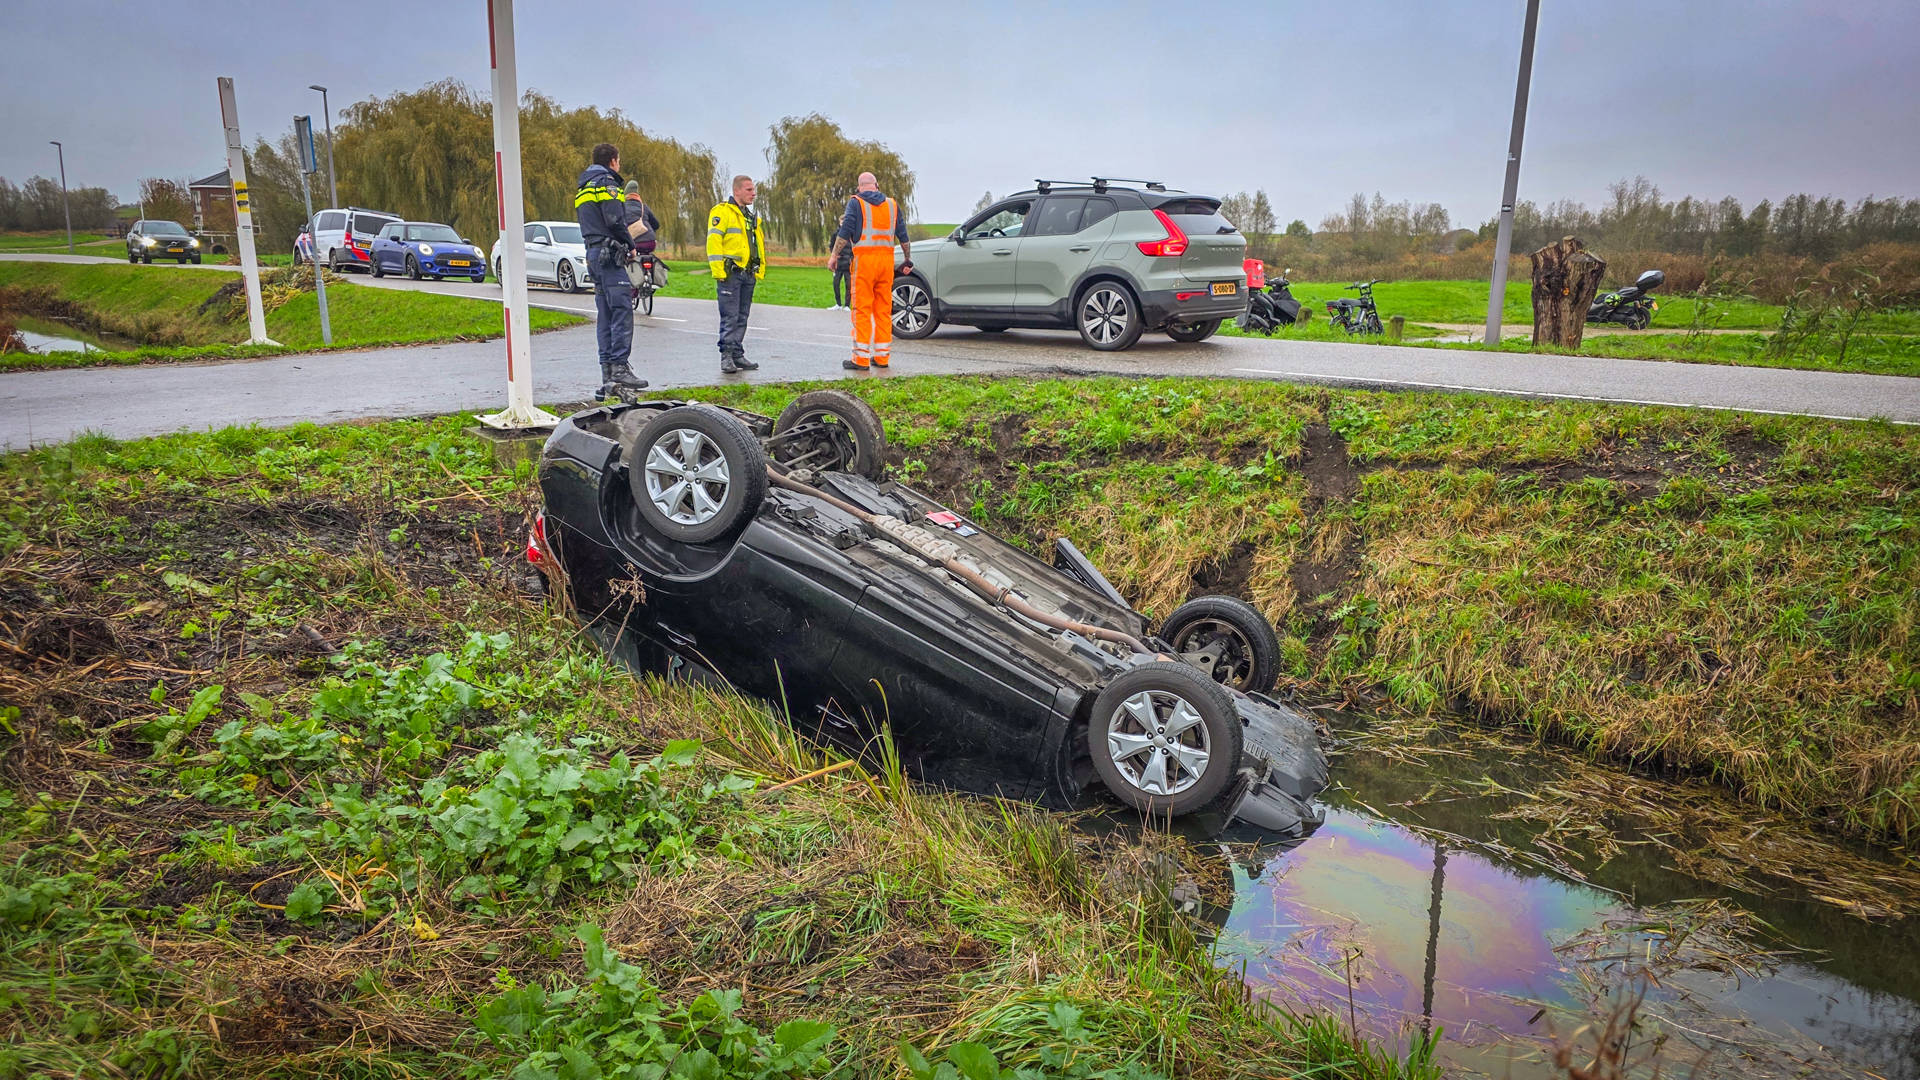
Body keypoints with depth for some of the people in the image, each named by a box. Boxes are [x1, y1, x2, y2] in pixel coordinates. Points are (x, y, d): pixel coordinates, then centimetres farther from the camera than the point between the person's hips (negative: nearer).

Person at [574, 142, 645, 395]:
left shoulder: (583, 188, 24)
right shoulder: (606, 183, -6)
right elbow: (615, 221, -16)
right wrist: (631, 245, -3)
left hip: (593, 255, 10)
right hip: (610, 254, -9)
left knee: (605, 313, 7)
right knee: (622, 310, -12)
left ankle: (608, 375, 6)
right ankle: (619, 366, -17)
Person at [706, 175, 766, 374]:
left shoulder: (752, 216, 21)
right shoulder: (722, 212, -5)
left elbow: (759, 244, 27)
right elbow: (713, 241, -12)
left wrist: (760, 269, 18)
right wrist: (718, 270, -18)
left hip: (748, 275, 8)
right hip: (730, 274, -8)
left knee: (742, 318, 10)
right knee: (730, 317, -8)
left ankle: (738, 355, 15)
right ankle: (726, 356, -4)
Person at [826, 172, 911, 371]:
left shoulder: (856, 202, 2)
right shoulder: (892, 204, 15)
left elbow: (846, 231, -7)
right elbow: (903, 235, 16)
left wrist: (834, 255, -1)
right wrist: (908, 259, 24)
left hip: (864, 259, -4)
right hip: (887, 258, 5)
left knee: (862, 309, -4)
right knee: (884, 310, 9)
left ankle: (861, 358, -6)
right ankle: (882, 356, 11)